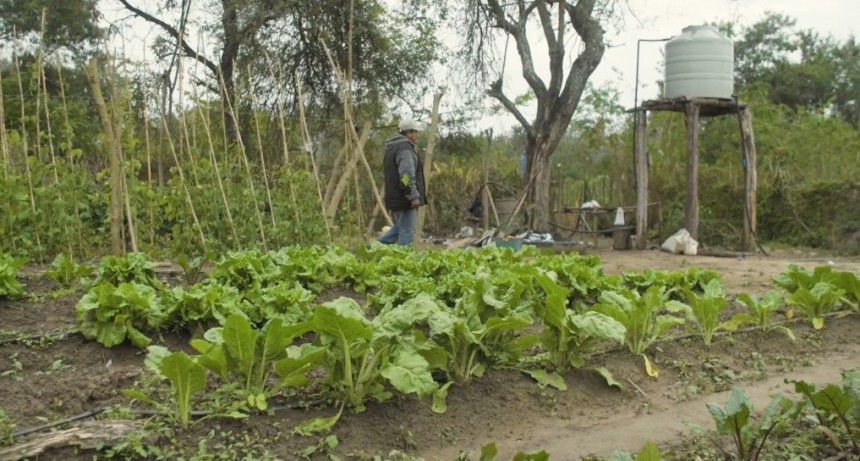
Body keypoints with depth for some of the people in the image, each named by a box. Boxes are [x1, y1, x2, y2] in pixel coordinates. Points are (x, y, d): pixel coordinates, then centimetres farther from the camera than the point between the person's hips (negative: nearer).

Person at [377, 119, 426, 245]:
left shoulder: (392, 148, 18)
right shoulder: (405, 149, -16)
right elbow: (407, 176, -25)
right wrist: (414, 196, -22)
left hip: (395, 197, 10)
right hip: (405, 199, -10)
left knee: (399, 228, 21)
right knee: (407, 232, -4)